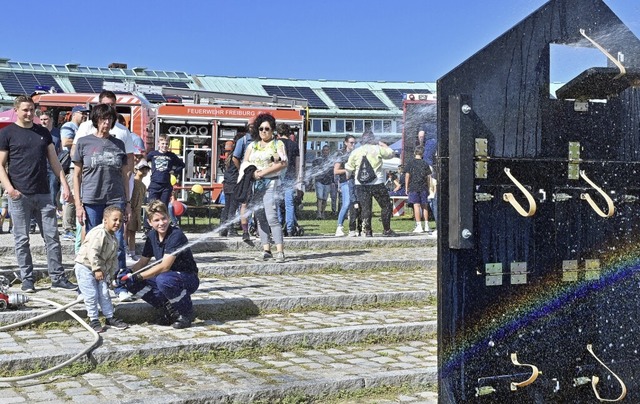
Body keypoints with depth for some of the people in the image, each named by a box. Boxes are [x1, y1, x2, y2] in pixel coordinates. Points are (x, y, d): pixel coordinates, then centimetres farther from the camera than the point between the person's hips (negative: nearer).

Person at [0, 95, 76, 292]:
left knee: (52, 237, 3)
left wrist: (64, 184, 4)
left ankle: (58, 277, 9)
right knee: (22, 239, 2)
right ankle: (27, 279, 11)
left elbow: (54, 161, 14)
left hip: (43, 194, 4)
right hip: (20, 195, -3)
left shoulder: (43, 133, 13)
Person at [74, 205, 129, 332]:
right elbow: (92, 252, -26)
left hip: (99, 270, 8)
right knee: (91, 295, -9)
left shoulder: (114, 238, 10)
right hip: (84, 266, -8)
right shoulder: (99, 233, -20)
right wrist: (97, 269, -24)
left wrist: (111, 274, 11)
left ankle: (110, 318, 14)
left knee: (104, 293, 6)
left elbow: (113, 258, 15)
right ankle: (93, 320, 1)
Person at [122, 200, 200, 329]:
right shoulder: (152, 236, 2)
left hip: (189, 279, -7)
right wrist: (129, 272, -11)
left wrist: (138, 277, -29)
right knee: (132, 284, -10)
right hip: (167, 277, 7)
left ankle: (186, 313, -13)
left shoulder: (176, 235, -22)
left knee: (163, 280, -39)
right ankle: (167, 309, 4)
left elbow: (164, 266, -28)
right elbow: (143, 262, 10)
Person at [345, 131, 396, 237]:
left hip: (361, 185, 3)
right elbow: (391, 153, 12)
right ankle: (387, 230, 9)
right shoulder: (377, 149, -3)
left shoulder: (356, 152, 5)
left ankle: (368, 231, 5)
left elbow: (349, 169, 8)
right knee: (386, 206, 9)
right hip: (377, 183, -3)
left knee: (365, 208, 7)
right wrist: (381, 144, 22)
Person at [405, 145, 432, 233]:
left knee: (416, 205, -3)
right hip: (423, 188, 3)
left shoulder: (410, 163, -1)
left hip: (413, 187, -3)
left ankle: (419, 226, -6)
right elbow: (428, 177, 6)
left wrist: (406, 188, 3)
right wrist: (428, 188, 14)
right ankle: (426, 226, 11)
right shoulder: (425, 164, 5)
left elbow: (407, 176, -3)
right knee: (424, 206, 10)